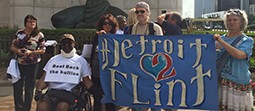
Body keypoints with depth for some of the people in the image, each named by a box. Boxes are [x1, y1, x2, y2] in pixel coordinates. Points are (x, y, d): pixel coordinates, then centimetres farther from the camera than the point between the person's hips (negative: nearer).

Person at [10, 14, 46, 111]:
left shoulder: (39, 35, -4)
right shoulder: (19, 33, 6)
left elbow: (43, 50, -5)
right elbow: (12, 46, 9)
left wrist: (31, 52, -19)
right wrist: (18, 51, -13)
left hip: (32, 64, -3)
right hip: (19, 63, 3)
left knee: (29, 87, 5)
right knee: (17, 86, 7)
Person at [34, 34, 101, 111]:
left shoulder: (81, 61, 15)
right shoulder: (53, 60, 20)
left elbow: (86, 81, 13)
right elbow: (44, 79, 18)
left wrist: (96, 94, -3)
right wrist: (38, 90, -1)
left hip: (69, 92, -2)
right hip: (52, 90, 2)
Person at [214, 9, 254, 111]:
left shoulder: (247, 40, -1)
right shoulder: (221, 38, 11)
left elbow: (240, 55, -20)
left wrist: (221, 42, -18)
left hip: (239, 83, -3)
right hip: (222, 81, 3)